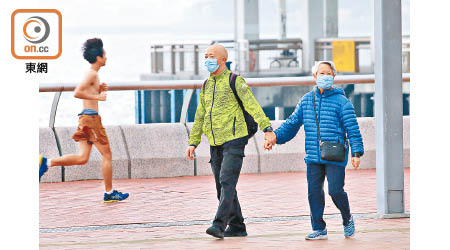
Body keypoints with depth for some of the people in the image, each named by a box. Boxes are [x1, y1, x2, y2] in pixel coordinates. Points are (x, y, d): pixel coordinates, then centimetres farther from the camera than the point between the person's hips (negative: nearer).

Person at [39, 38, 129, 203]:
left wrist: (99, 89, 14)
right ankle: (109, 193, 7)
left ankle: (46, 163, -7)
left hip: (85, 118, 9)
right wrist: (98, 96, -17)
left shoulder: (92, 75, 18)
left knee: (82, 158, 3)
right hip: (91, 117, -9)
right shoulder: (92, 74, -13)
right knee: (107, 155, 1)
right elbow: (77, 93, -24)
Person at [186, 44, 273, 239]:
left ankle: (219, 225, -23)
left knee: (227, 181, -17)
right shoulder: (206, 85, 18)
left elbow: (252, 105, -14)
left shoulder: (235, 81, -3)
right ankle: (236, 227, 15)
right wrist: (193, 142, 18)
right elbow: (200, 116, 23)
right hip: (215, 143, 7)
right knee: (222, 186, 7)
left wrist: (266, 128, -26)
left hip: (234, 139, -7)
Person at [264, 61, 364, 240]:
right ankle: (319, 229, 13)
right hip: (313, 157, 5)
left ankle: (347, 220, 17)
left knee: (335, 190, -9)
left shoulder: (341, 102, -1)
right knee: (314, 192, 2)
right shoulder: (306, 101, 13)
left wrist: (356, 152, -12)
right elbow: (292, 124, 19)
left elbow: (353, 128, -4)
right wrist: (275, 136, 6)